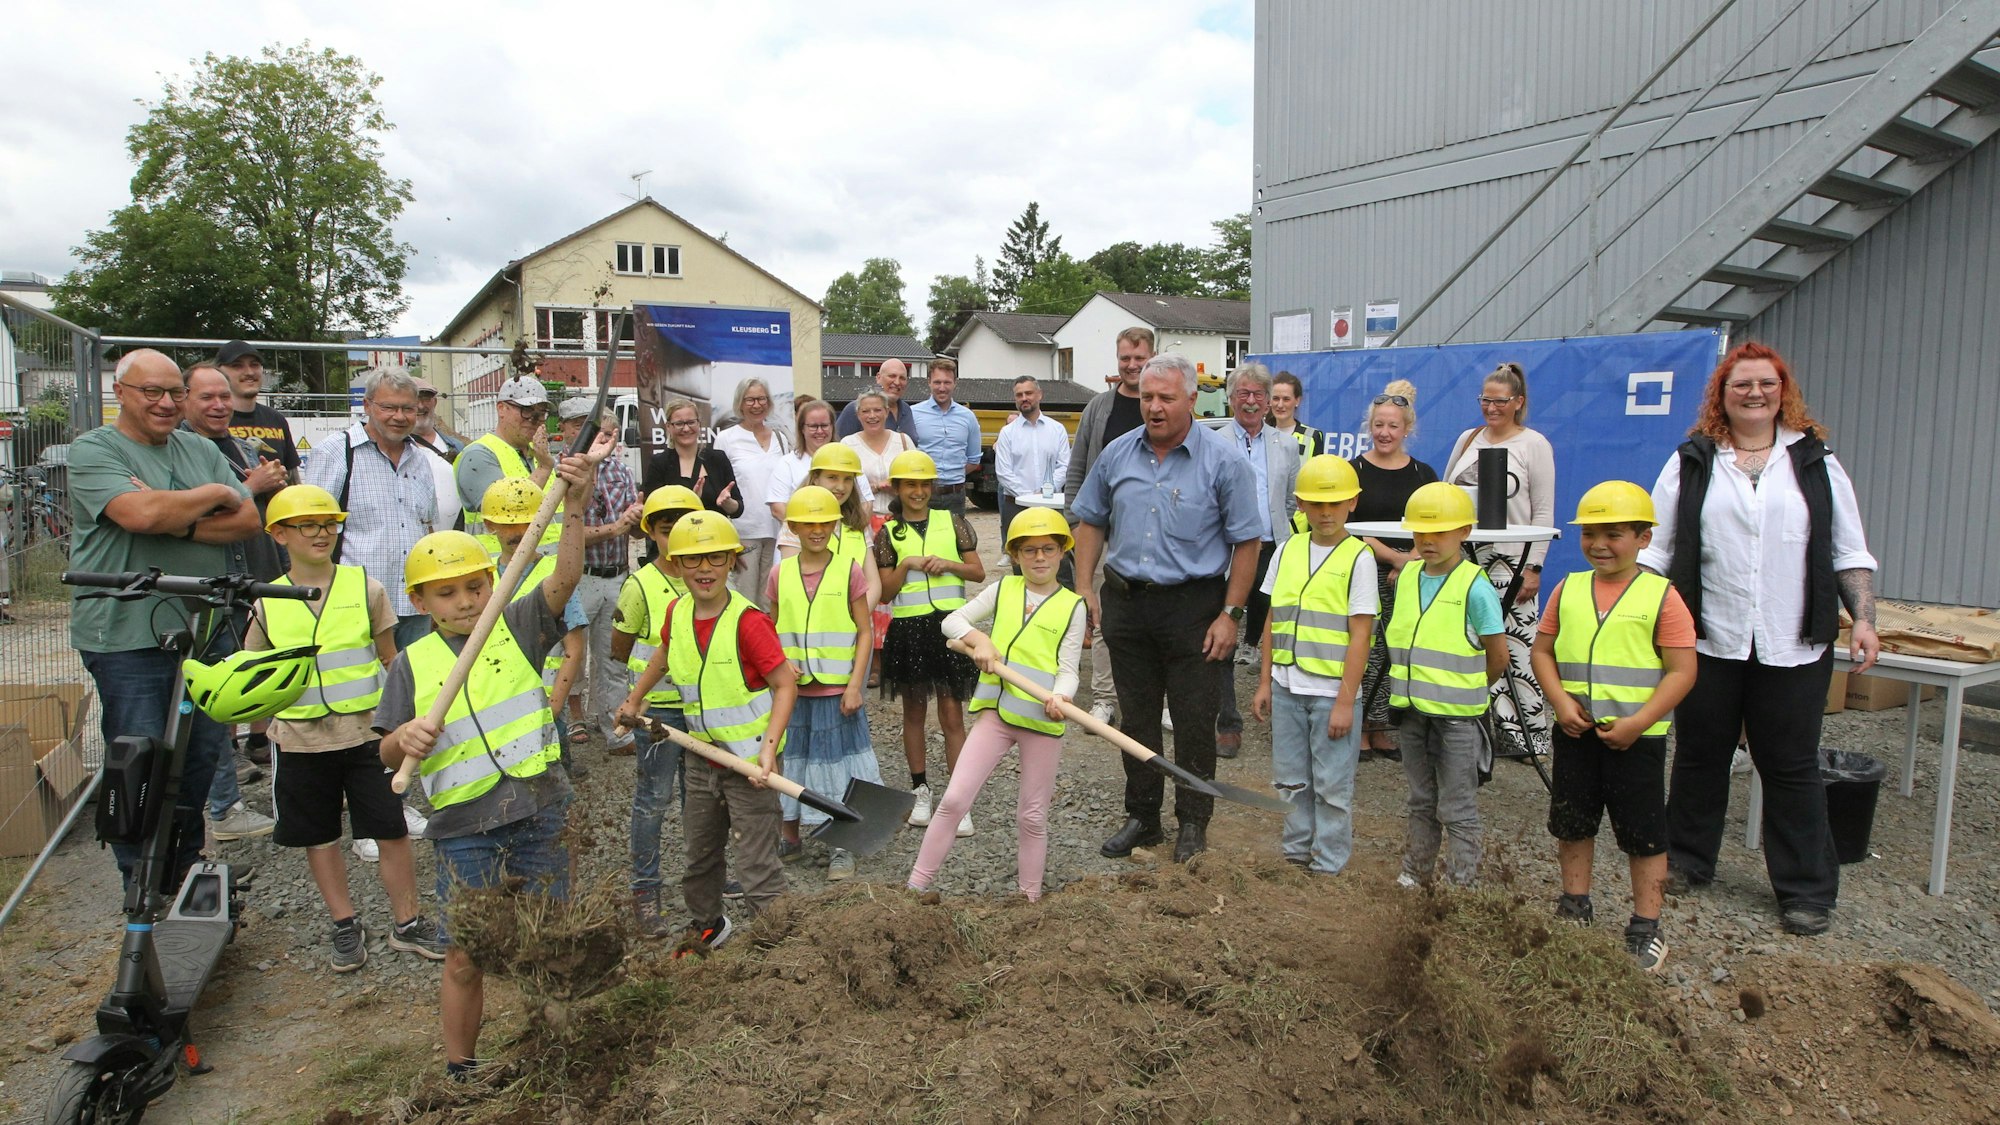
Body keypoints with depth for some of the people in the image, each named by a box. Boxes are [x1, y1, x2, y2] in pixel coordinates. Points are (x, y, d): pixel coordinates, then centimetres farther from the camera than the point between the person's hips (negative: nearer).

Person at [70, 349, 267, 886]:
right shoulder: (93, 451, -5)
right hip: (127, 637, -5)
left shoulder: (201, 450, 12)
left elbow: (248, 520, 2)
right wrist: (215, 493, -8)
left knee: (205, 756, 14)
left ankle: (188, 861, 33)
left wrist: (180, 523, -14)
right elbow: (140, 512, -23)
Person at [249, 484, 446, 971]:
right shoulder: (268, 603, 0)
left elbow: (390, 659, 6)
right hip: (301, 741, 1)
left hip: (365, 732, -1)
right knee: (319, 837, 12)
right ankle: (345, 925, 28)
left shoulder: (364, 587, -2)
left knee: (391, 832, 2)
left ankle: (406, 923, 17)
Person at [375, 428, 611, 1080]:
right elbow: (388, 756, 3)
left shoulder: (517, 628, 1)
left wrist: (575, 505, -30)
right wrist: (404, 739, -21)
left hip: (539, 813, 0)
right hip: (463, 828, 0)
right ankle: (461, 1070, 29)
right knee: (465, 958, 8)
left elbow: (565, 578, -16)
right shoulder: (412, 664, 3)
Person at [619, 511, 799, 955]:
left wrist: (769, 745, -27)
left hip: (751, 759, -7)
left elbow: (786, 684, -18)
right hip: (704, 756, 7)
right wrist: (633, 702, 30)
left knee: (756, 864, -3)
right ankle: (708, 925, 47)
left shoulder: (747, 620, -21)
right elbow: (662, 658, 21)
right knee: (699, 852, 24)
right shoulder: (678, 613, -1)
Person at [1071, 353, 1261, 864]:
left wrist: (1230, 614, -10)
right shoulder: (1117, 454, 5)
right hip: (1126, 601, 4)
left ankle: (1192, 822, 21)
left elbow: (1246, 542, -6)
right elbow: (1091, 522, 14)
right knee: (1136, 717, 13)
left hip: (1193, 606, -4)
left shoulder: (1222, 461, -8)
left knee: (1194, 721, 5)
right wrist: (1084, 588, 6)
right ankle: (1142, 817, 27)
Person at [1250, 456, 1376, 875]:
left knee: (1332, 785, 5)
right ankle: (1296, 852, 30)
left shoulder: (1358, 558, -7)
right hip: (1287, 687, 5)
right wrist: (1265, 682, 9)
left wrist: (1345, 701, -13)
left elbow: (1360, 635, -10)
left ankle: (1328, 866, 18)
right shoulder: (1287, 551, 6)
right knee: (1291, 778, 14)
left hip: (1332, 691, -4)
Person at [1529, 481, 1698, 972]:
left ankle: (1645, 927, 21)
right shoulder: (1568, 589, 4)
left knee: (1644, 835, 7)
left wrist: (1637, 722, -18)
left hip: (1636, 737, -4)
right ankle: (1575, 907, 34)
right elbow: (1542, 650, 6)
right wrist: (1560, 700, -10)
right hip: (1574, 731, 4)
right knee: (1571, 824, 16)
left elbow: (1682, 671, -10)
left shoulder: (1661, 595, -8)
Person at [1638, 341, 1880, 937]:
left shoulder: (1816, 462, 8)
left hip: (1794, 648, 0)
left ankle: (1806, 890, 17)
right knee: (1699, 755, 12)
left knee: (1791, 767, 6)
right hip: (1708, 641, 0)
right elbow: (1656, 548, 4)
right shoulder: (1691, 463, 5)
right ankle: (1687, 861, 28)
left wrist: (1863, 619, -1)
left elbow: (1849, 553, 9)